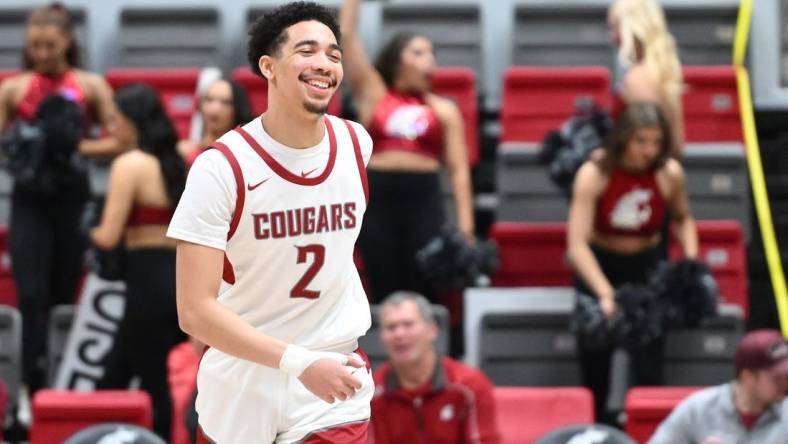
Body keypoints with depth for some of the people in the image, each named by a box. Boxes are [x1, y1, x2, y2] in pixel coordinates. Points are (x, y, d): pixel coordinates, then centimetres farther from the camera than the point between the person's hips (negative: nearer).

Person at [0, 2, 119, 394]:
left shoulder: (90, 86, 3)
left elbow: (119, 141, -1)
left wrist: (78, 147, -15)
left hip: (73, 197, 1)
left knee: (63, 296, 8)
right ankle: (31, 386, -14)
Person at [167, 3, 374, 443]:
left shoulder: (357, 144, -4)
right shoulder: (222, 167, -18)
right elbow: (195, 312, -22)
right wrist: (298, 362, -31)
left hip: (335, 393, 2)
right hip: (242, 385, -2)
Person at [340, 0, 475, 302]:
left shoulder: (444, 110, 11)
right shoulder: (373, 95, 10)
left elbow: (458, 170, 5)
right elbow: (346, 35, 7)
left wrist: (465, 227, -4)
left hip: (424, 201, 0)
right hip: (377, 200, 0)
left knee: (424, 297, -3)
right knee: (385, 297, 1)